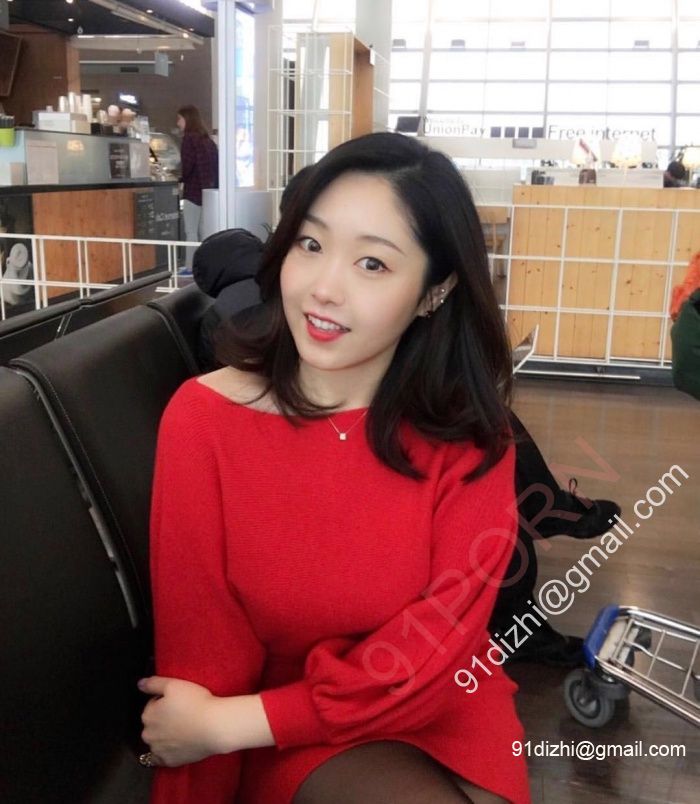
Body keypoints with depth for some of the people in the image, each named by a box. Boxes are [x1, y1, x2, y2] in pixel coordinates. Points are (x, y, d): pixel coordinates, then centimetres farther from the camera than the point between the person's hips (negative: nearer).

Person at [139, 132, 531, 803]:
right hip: (296, 746, -1)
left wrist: (229, 725, -18)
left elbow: (443, 641, -14)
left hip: (444, 709, 2)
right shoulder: (204, 420, -15)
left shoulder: (469, 433, -10)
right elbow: (201, 657, -10)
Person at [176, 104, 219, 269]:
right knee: (203, 231, 11)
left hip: (193, 191, -8)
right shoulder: (207, 139, 14)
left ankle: (191, 267, -4)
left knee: (191, 232, -4)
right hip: (208, 190, 8)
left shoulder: (189, 138, -9)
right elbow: (214, 165, 15)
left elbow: (186, 166, -15)